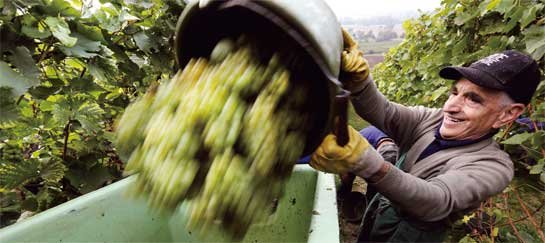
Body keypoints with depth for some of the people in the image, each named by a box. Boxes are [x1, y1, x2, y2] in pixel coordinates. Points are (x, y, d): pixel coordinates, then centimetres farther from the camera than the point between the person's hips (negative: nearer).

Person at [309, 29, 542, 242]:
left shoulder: (493, 166, -21)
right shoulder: (433, 120, -8)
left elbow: (438, 202, -39)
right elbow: (383, 112, -24)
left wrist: (365, 162, -55)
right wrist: (357, 79, -45)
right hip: (374, 213, 4)